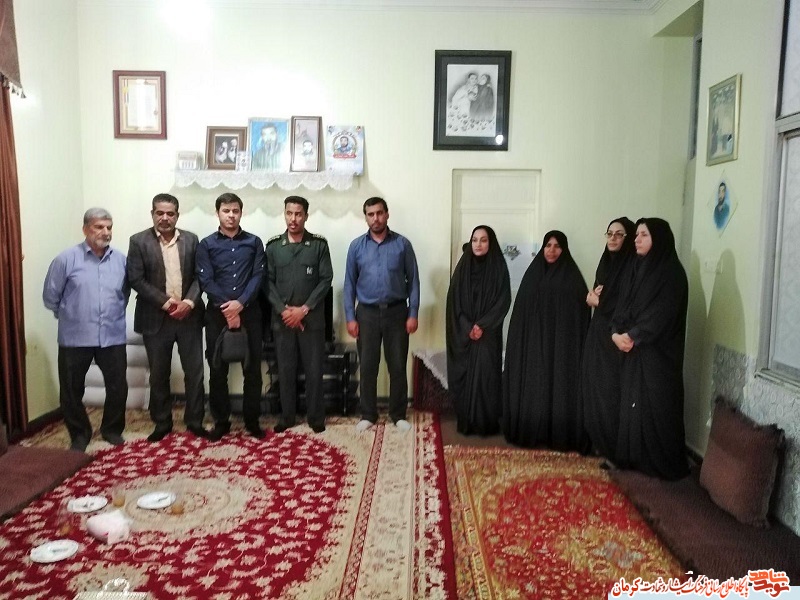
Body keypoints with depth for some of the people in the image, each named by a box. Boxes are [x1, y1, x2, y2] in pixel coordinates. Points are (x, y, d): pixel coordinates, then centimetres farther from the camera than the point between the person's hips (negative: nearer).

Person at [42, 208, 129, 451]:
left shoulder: (121, 259, 1)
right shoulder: (66, 259, -6)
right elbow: (50, 297, 2)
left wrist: (114, 315, 10)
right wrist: (69, 317, 9)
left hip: (113, 337, 2)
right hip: (75, 338, -1)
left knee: (118, 387, 8)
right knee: (72, 390, 9)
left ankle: (112, 429, 30)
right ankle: (80, 434, 30)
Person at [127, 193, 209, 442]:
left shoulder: (191, 239, 6)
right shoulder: (139, 241, -1)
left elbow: (199, 276, 3)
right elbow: (136, 279, -7)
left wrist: (189, 302, -13)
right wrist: (165, 301, -15)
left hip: (188, 315, 2)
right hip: (156, 318, -1)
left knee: (194, 371, 5)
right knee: (158, 374, 9)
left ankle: (195, 421, 18)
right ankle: (162, 423, 24)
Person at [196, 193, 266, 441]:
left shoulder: (254, 242, 6)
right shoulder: (206, 244, 4)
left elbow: (258, 276, -2)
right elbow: (206, 281, -4)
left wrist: (240, 303, -14)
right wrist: (226, 307, -14)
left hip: (249, 312, 0)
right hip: (217, 314, 0)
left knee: (252, 369, 4)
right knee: (217, 370, 5)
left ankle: (252, 420, 17)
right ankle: (221, 421, 18)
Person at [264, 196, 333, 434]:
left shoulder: (319, 244, 0)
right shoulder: (273, 246, 4)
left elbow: (326, 280, -5)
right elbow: (268, 282, 2)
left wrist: (303, 309, -12)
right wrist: (284, 310, -11)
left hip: (312, 317, -1)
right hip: (282, 318, 1)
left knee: (314, 369, 4)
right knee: (285, 369, 8)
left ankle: (316, 416, 17)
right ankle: (287, 415, 22)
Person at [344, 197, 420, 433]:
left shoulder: (402, 244, 0)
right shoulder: (356, 246, 3)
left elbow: (413, 280, 1)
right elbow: (349, 283, 4)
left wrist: (413, 314, -5)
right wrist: (350, 317, -2)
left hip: (396, 311, 0)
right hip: (367, 312, 1)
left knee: (398, 366, 5)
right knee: (367, 366, 6)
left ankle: (398, 415, 18)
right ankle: (368, 414, 19)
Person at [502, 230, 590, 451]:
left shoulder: (572, 276, 2)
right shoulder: (533, 273, 10)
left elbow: (581, 310, -3)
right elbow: (520, 309, 8)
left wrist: (577, 341, -12)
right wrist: (519, 339, 0)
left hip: (562, 340, -3)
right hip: (533, 339, 3)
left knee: (560, 386, -1)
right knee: (532, 386, 3)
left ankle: (559, 435, 8)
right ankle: (530, 432, 13)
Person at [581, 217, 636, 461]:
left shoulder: (633, 266, -10)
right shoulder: (605, 262, 14)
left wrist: (599, 301, -6)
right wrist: (593, 296, -2)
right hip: (599, 332, 8)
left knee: (612, 390, -5)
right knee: (595, 386, 10)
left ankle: (617, 448, 5)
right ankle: (600, 441, 22)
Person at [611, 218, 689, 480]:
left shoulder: (671, 272, -11)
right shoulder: (638, 268, 12)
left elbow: (662, 314, -19)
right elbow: (623, 305, 8)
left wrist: (632, 336, -17)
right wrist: (617, 333, -9)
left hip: (658, 353, -7)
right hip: (633, 351, 7)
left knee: (656, 406, -1)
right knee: (632, 403, 11)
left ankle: (663, 464, 11)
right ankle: (634, 456, 22)